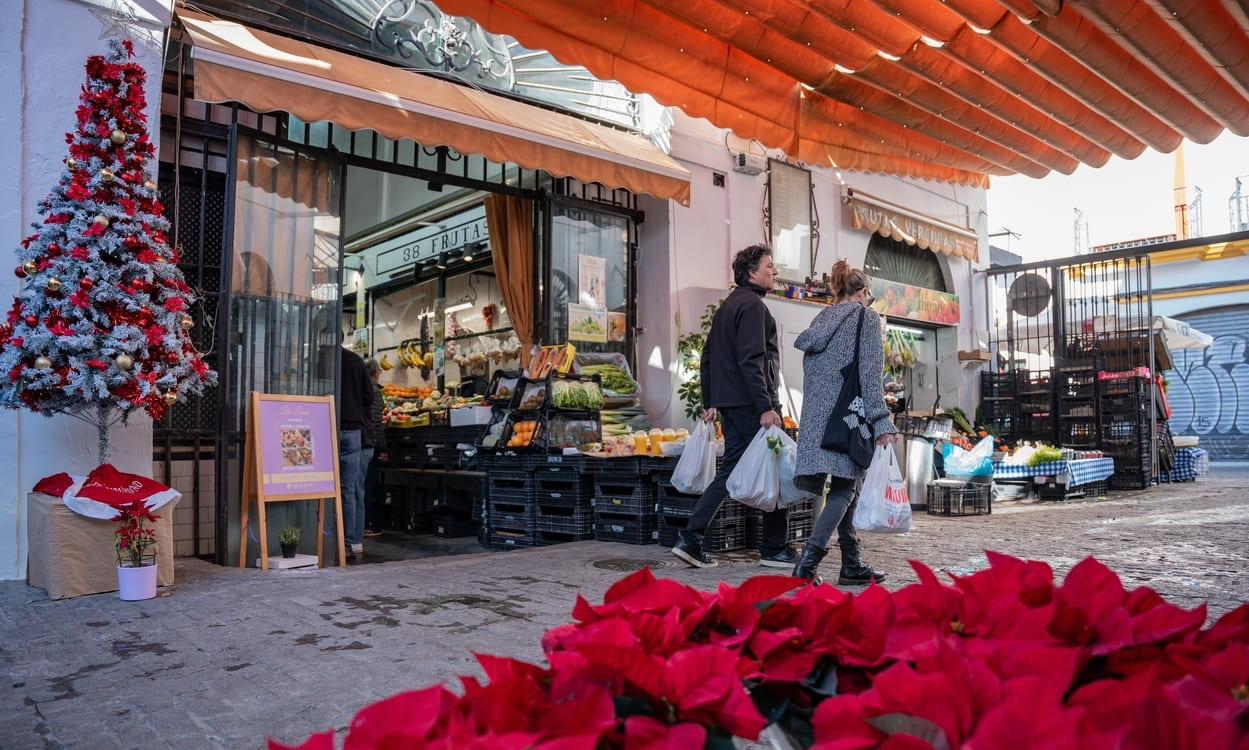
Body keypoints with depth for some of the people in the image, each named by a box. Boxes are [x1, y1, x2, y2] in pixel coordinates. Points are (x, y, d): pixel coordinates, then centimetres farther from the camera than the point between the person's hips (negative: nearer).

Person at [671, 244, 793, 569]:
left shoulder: (728, 305, 20)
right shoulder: (752, 305, -10)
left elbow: (707, 358, 21)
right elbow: (750, 360, -20)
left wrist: (710, 402, 22)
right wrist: (765, 407, -23)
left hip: (730, 405, 9)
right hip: (751, 404, -9)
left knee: (730, 471, 11)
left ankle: (690, 540, 7)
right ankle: (775, 548, 9)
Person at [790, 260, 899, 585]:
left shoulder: (822, 319, 19)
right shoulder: (866, 317, 1)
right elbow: (870, 374, -9)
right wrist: (882, 423, -10)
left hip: (816, 412, 7)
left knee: (846, 485, 13)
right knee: (844, 488, -5)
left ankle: (851, 564, 16)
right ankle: (809, 558, -18)